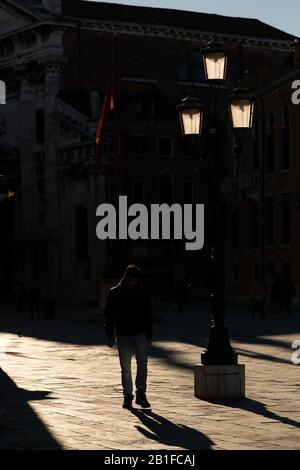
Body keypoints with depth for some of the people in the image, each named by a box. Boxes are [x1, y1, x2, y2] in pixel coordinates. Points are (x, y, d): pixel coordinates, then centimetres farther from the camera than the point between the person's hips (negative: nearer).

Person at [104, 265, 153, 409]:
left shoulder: (143, 293, 5)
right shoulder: (115, 293, 1)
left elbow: (148, 316, 11)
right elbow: (108, 316, 3)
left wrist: (149, 336, 6)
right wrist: (110, 336, -2)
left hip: (140, 335, 0)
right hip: (123, 336, 0)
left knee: (142, 364, -10)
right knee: (125, 368, 4)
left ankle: (141, 394, -1)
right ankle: (127, 395, 12)